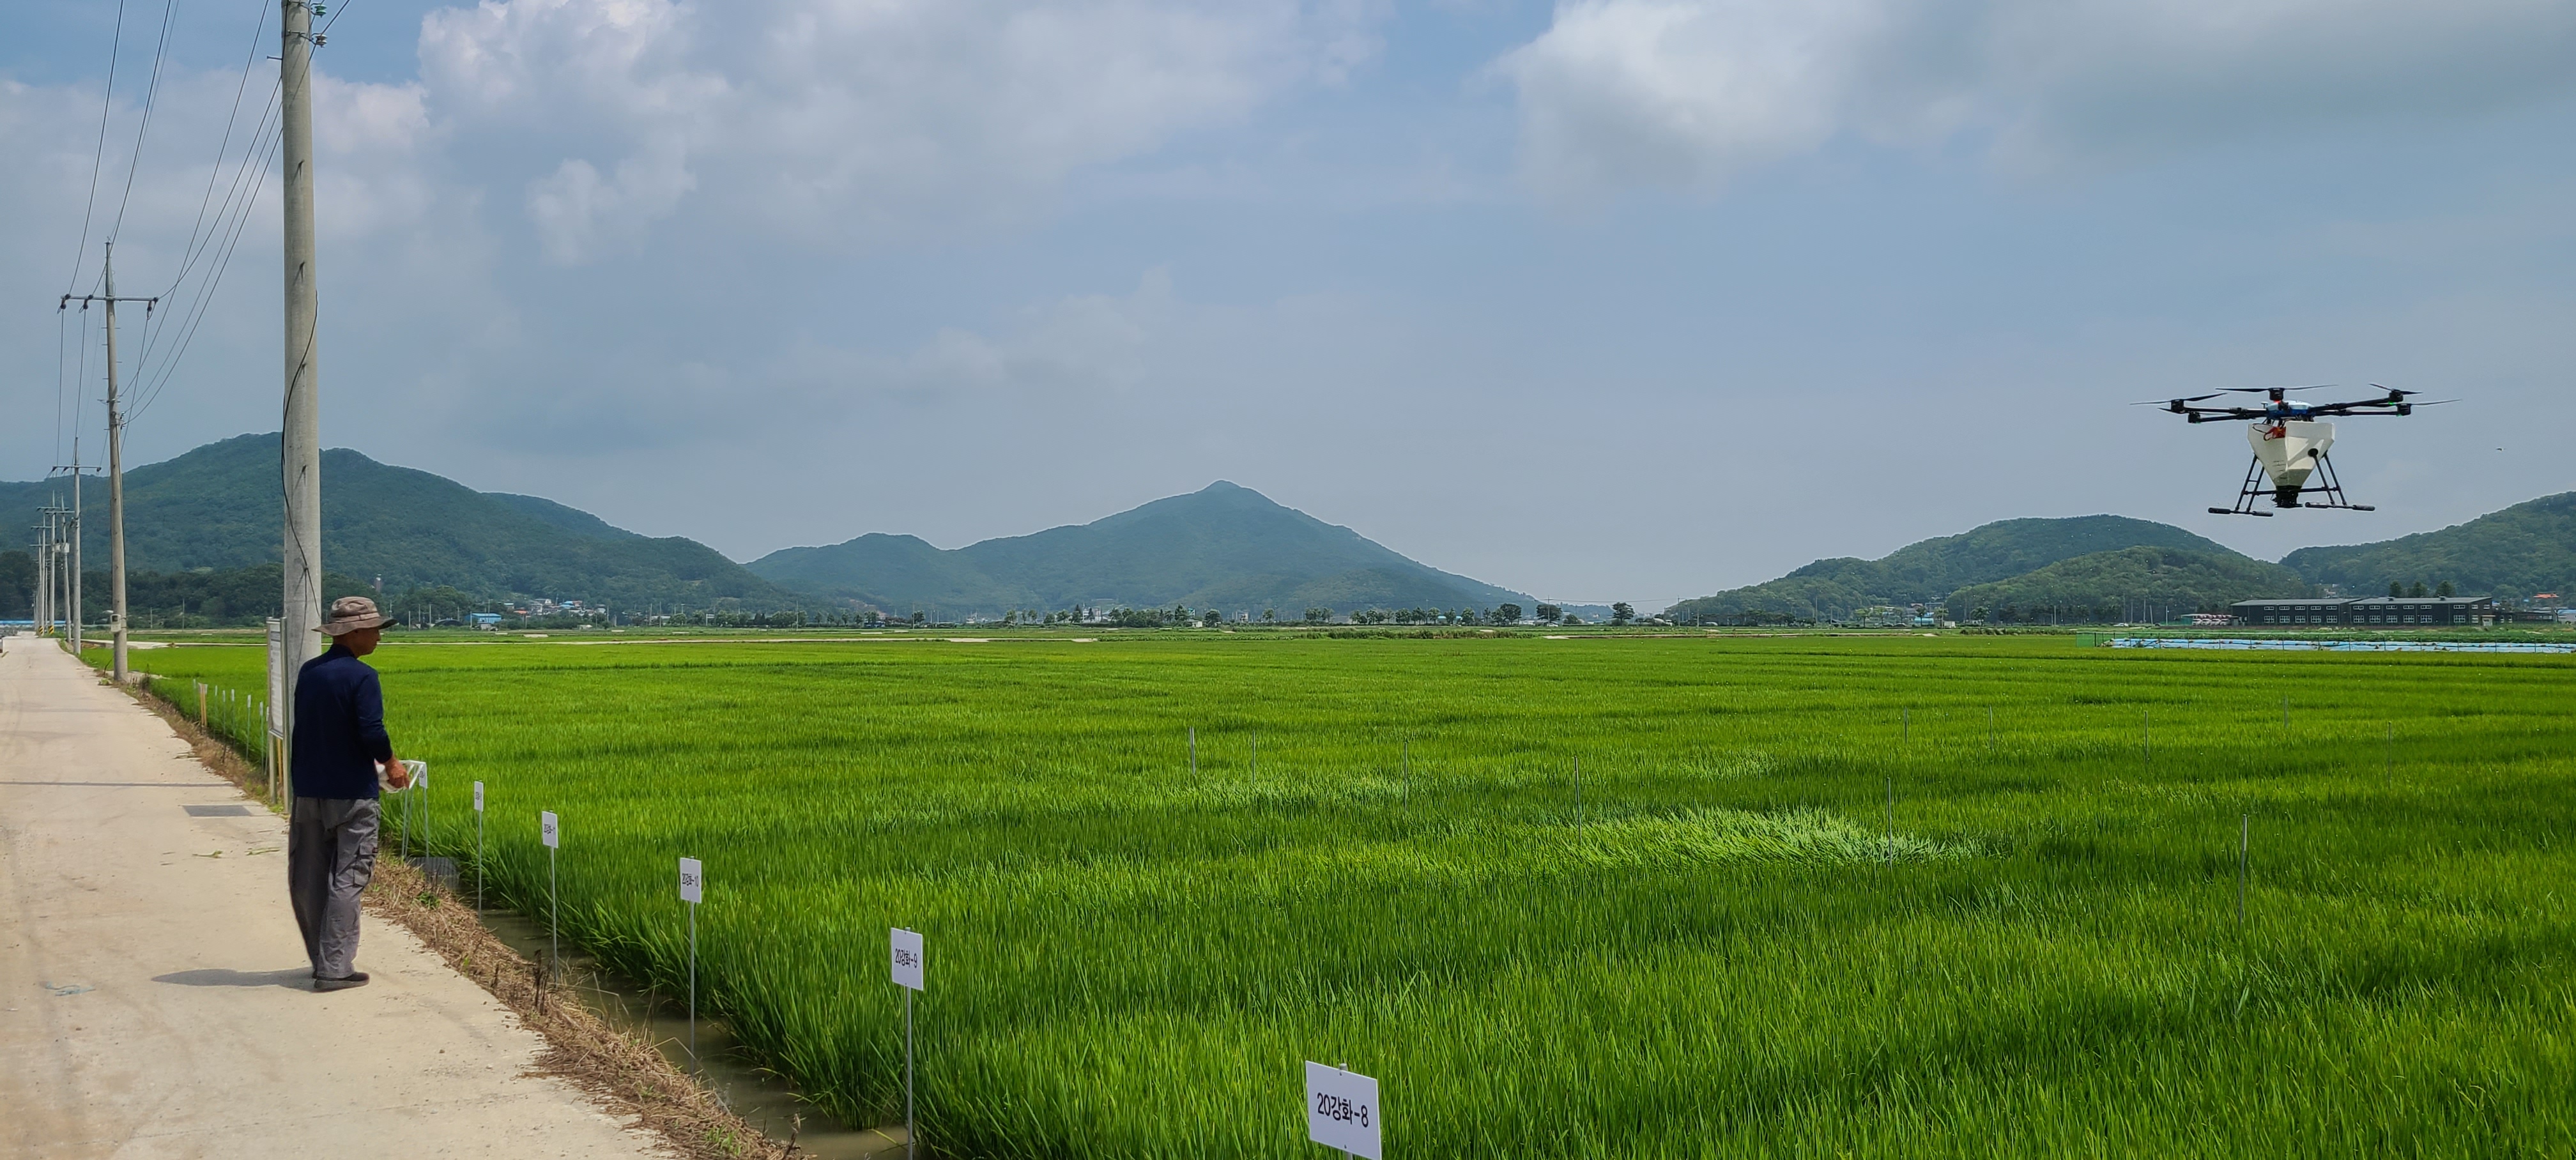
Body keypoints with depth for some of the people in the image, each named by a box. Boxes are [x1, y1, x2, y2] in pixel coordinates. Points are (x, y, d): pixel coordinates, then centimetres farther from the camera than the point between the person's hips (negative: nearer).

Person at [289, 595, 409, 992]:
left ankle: (323, 960, 23)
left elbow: (301, 730, 13)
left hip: (309, 791, 7)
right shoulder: (361, 677, -15)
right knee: (346, 880, -1)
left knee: (309, 880, 13)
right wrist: (391, 764, -3)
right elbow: (372, 733, -21)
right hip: (351, 795, -7)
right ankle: (335, 968, -3)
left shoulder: (308, 672, 6)